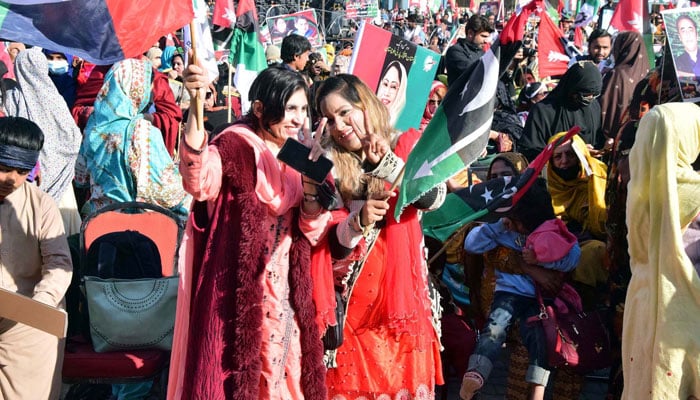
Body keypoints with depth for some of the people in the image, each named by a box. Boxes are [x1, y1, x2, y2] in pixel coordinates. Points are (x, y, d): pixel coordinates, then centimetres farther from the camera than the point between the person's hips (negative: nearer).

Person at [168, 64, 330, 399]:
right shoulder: (236, 144, -13)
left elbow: (310, 232, 8)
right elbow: (199, 181, -36)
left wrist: (313, 193, -12)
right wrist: (197, 107, -48)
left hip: (286, 288, 7)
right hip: (240, 289, -6)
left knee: (281, 369, 16)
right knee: (235, 373, 1)